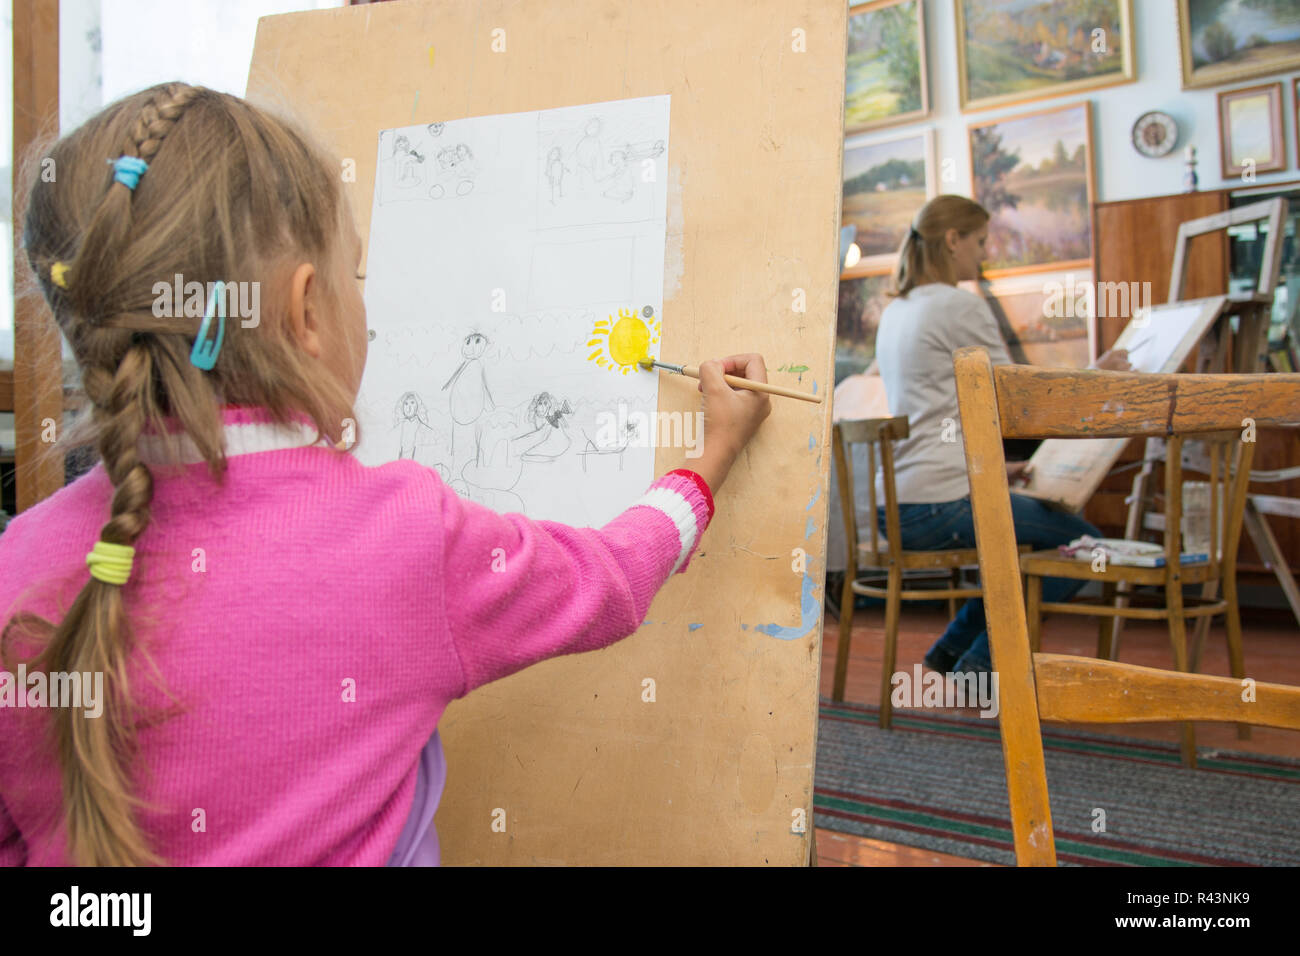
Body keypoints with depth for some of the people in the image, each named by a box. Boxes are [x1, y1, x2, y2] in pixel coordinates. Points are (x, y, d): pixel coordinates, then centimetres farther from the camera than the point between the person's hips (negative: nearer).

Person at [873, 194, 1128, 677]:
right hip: (939, 505, -9)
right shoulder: (961, 306, -10)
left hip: (895, 508, 9)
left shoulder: (896, 309, 17)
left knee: (1047, 529, 27)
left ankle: (954, 649, 24)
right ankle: (981, 661, 6)